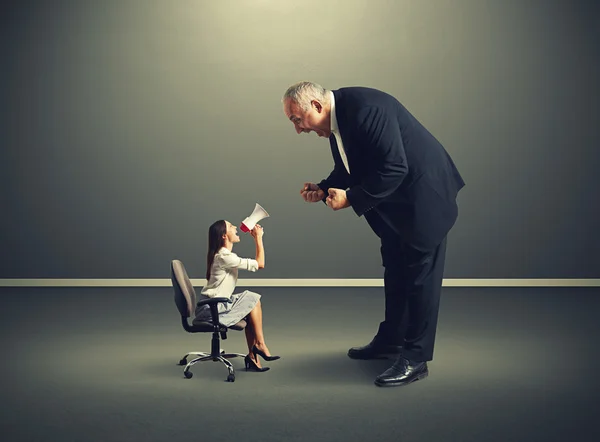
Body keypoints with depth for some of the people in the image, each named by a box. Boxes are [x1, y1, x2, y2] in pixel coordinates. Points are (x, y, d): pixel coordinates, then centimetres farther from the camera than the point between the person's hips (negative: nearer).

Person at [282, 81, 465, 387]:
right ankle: (391, 339, 34)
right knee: (394, 271, 19)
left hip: (422, 193, -10)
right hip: (394, 198, 10)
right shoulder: (335, 117, 1)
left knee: (420, 274, -3)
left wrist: (351, 198, -26)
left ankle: (416, 358, 6)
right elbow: (349, 167, 11)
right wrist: (323, 189, -6)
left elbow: (393, 168, -30)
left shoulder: (365, 109, -29)